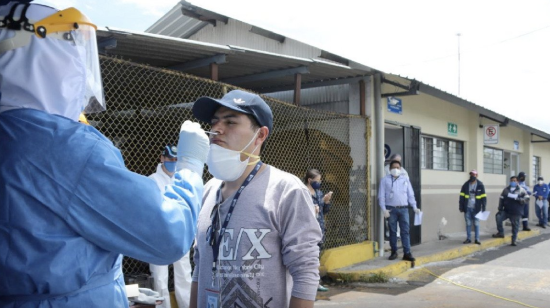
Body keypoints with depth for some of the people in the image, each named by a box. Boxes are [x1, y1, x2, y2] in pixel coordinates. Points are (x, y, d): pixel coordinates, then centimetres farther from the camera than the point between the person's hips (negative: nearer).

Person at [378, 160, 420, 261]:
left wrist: (414, 207, 3)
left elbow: (411, 194, 13)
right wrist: (384, 209, -8)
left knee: (405, 231, -1)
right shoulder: (385, 180, 4)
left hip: (403, 209, 2)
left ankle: (407, 253, 1)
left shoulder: (405, 179, 12)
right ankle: (394, 252, 15)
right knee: (392, 231, 5)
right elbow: (381, 196, 1)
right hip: (391, 209, -2)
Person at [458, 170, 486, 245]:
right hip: (467, 208, 2)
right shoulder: (466, 185, 5)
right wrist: (461, 207, 1)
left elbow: (483, 197, 0)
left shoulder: (480, 185, 0)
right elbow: (462, 197, 6)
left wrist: (483, 208, -6)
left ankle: (477, 239, 10)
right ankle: (468, 238, 13)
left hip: (476, 208, -2)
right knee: (468, 224, 6)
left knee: (476, 224, 3)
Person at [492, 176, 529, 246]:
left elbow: (527, 198, -3)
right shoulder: (506, 190, 9)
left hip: (516, 213, -2)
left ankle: (514, 240, 18)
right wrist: (500, 209, 2)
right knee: (498, 217, -18)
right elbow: (501, 199, 9)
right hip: (506, 211, 2)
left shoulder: (521, 190, 1)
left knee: (515, 226, 3)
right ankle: (500, 232, -1)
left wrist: (520, 200, -23)